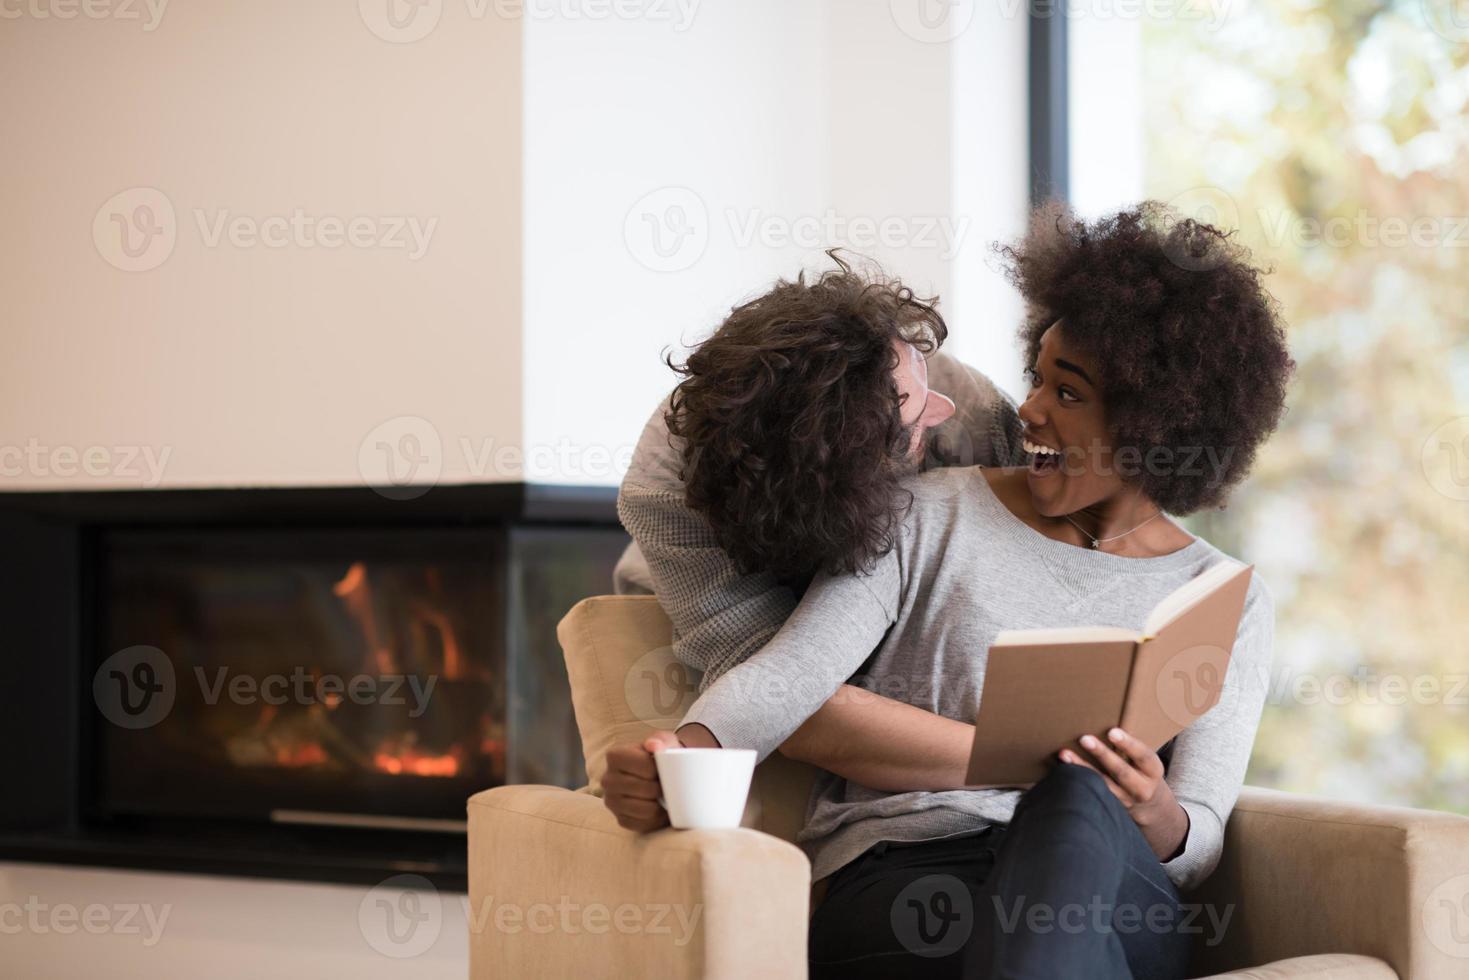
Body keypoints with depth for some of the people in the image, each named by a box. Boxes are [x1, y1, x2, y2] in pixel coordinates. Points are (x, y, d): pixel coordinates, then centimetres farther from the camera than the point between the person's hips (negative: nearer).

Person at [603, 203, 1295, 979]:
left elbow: (1198, 847, 7)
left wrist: (1154, 814, -19)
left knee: (1078, 801, -38)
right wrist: (687, 749, -22)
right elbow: (791, 668, 0)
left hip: (1117, 908, 2)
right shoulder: (931, 517, 14)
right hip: (893, 887, -1)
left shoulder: (1232, 602, 14)